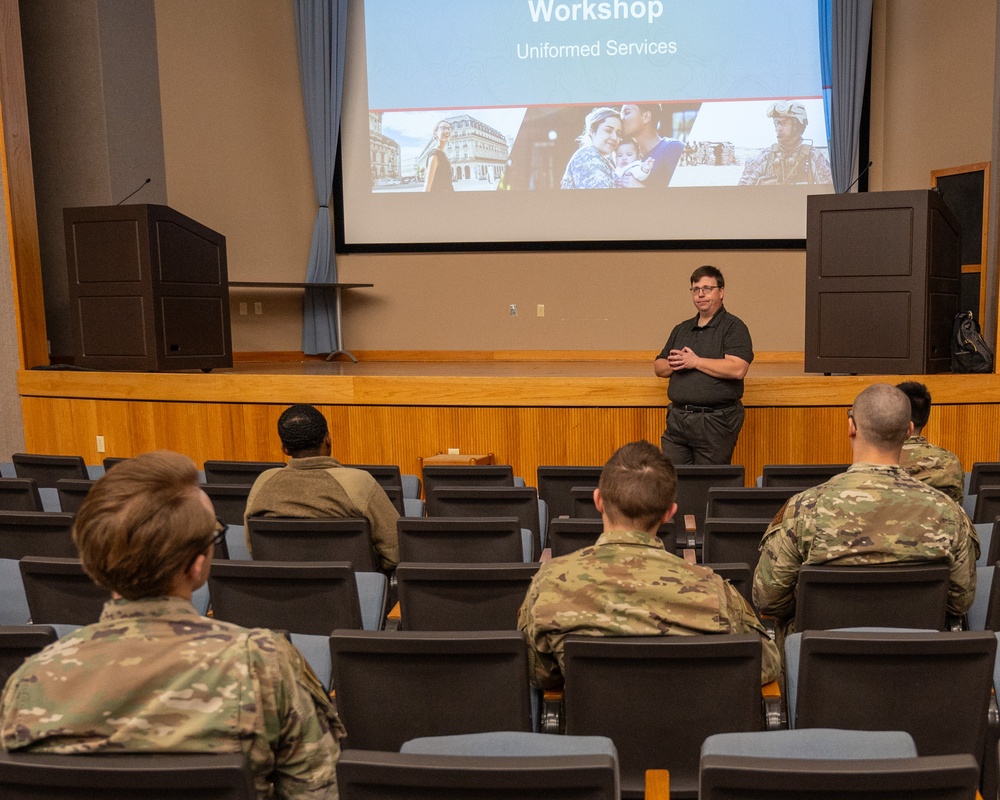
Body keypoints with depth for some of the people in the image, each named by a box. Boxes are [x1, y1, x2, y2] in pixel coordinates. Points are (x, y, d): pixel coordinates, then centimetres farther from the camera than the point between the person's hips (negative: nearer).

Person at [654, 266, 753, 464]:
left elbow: (738, 369, -17)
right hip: (677, 418, 6)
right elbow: (658, 367, 19)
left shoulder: (733, 327, -2)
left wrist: (695, 361, -12)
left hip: (716, 420, -6)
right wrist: (674, 364, -4)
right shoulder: (681, 329, 19)